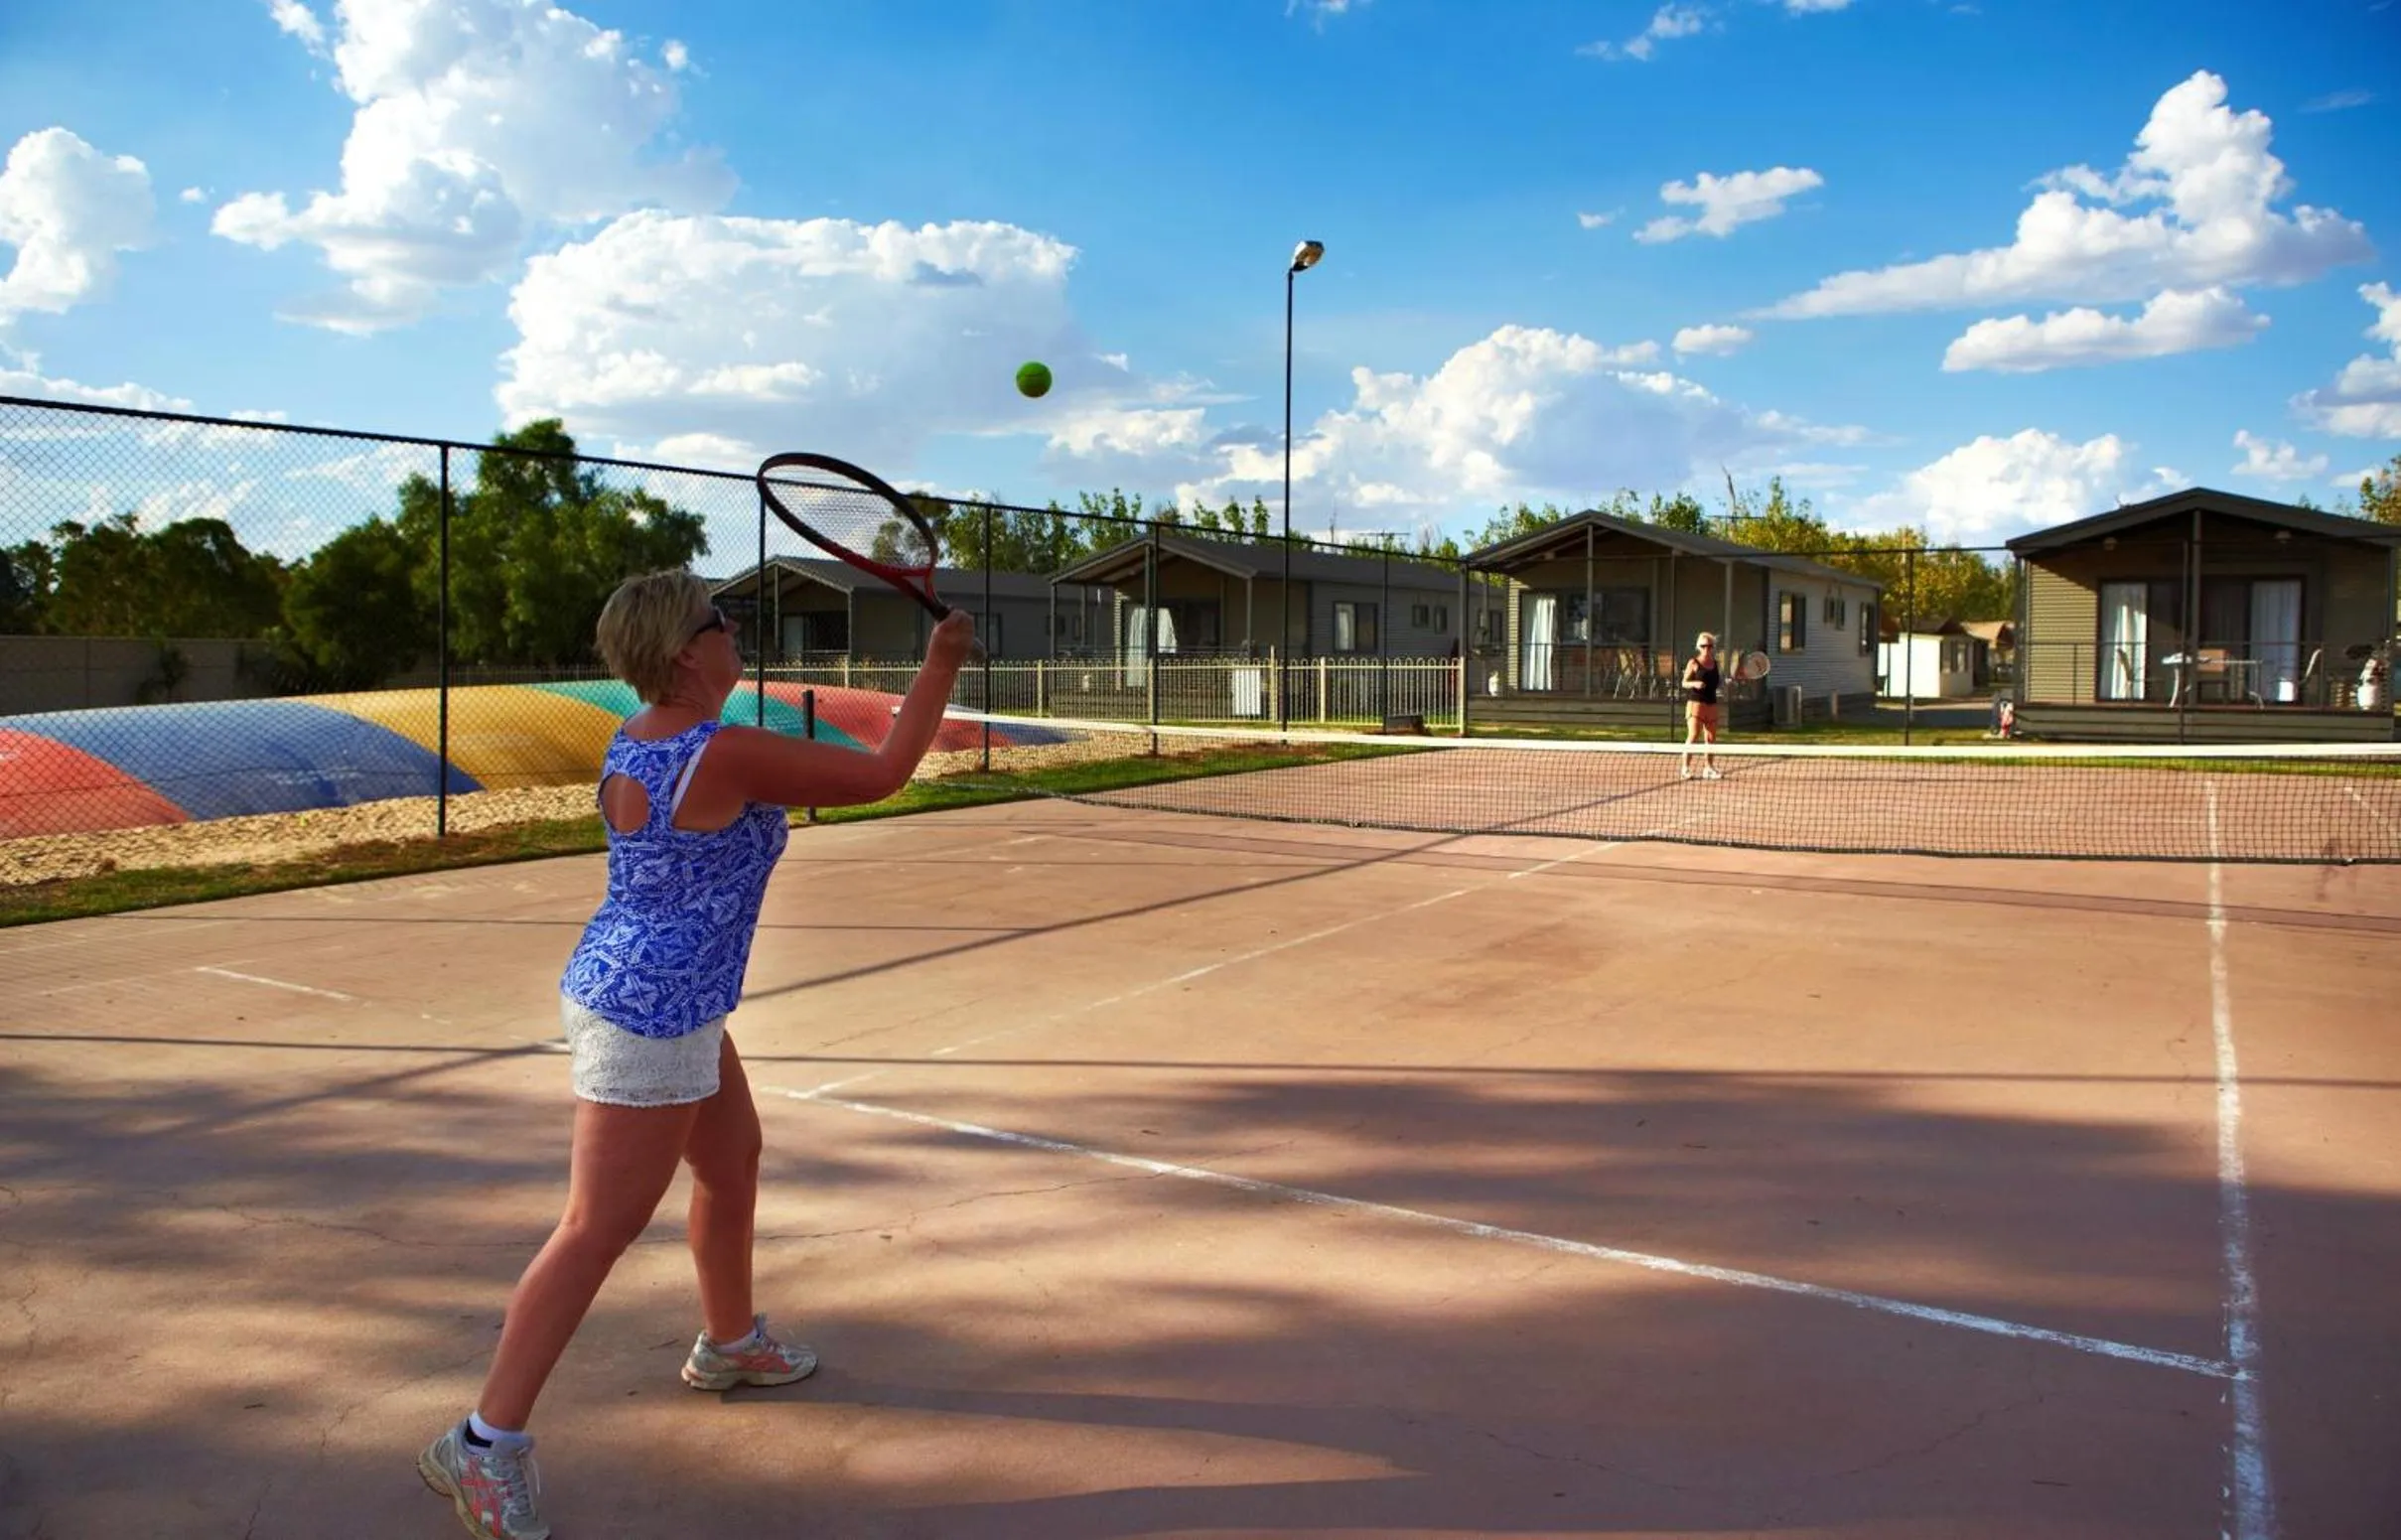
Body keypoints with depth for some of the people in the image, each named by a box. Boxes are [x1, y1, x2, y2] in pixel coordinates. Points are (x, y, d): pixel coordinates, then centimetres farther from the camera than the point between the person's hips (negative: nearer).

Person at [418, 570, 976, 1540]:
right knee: (597, 1234, -2)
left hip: (626, 989, 10)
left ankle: (729, 1342, 44)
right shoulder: (727, 754, -24)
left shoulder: (638, 738, 3)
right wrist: (940, 667, -8)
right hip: (650, 1020, -10)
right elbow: (881, 776, -18)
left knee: (734, 1157, 25)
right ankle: (483, 1443, 7)